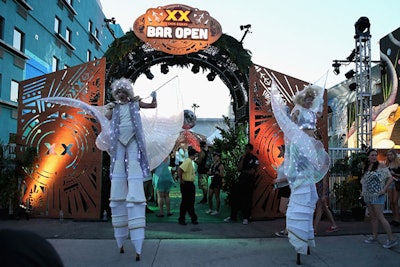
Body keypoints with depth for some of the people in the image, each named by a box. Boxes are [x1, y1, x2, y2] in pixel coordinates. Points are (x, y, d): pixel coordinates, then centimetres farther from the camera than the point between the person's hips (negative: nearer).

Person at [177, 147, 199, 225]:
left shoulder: (191, 161, 13)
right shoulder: (188, 161, -18)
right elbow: (180, 169, -29)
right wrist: (181, 179, -21)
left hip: (190, 184, 10)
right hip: (186, 184, -10)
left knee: (191, 202, 15)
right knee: (185, 202, -1)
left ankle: (193, 218, 23)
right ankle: (181, 219, 8)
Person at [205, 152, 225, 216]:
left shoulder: (221, 165, -9)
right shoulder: (212, 165, 13)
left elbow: (222, 175, -13)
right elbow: (209, 173, 19)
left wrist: (218, 173, -30)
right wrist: (209, 173, -2)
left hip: (218, 182, -8)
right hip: (213, 181, 8)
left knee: (217, 197, -1)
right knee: (209, 196, 10)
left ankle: (217, 211, 7)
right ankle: (210, 209, 22)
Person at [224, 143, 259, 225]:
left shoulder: (254, 159, -5)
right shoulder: (243, 158, 11)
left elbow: (252, 172, -12)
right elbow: (239, 169, -1)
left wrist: (244, 171, 2)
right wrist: (243, 158, -7)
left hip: (249, 182, -5)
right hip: (241, 180, 5)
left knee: (247, 200, -4)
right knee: (235, 197, 3)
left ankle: (246, 218, 7)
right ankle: (233, 216, 14)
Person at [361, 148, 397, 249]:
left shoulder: (381, 166, -7)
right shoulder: (366, 167, 11)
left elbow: (390, 178, -9)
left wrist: (384, 189, -17)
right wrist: (362, 191, 11)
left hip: (377, 195, -7)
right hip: (368, 196, 7)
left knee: (380, 217, -8)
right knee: (372, 217, 12)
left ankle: (391, 239, -2)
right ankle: (374, 237, 21)